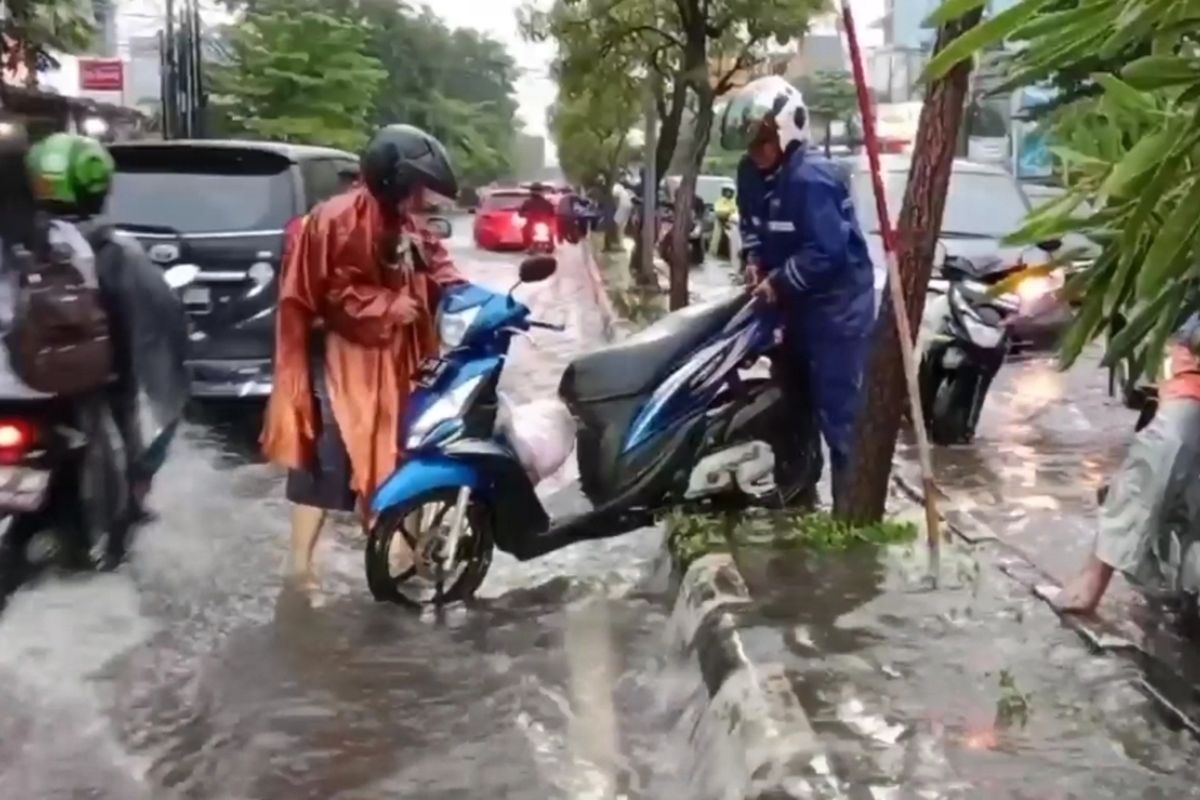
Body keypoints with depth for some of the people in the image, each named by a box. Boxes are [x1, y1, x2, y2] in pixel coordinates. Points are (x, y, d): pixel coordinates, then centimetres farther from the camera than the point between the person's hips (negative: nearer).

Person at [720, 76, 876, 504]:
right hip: (797, 302, 10)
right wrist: (754, 261, -1)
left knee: (838, 409, -8)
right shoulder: (752, 174, 3)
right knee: (791, 395, 22)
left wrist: (779, 282, -21)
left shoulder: (812, 179, -26)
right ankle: (797, 485, 42)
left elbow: (826, 252, -29)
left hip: (838, 304, -10)